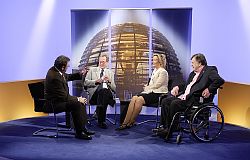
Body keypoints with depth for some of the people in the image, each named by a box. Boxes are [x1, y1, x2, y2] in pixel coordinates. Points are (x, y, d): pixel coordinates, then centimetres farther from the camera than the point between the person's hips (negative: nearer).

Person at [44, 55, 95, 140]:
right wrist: (77, 99, -13)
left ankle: (82, 128, 10)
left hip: (59, 99, 11)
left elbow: (68, 77, 21)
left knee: (81, 101, 7)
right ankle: (79, 133, -14)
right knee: (77, 104, -25)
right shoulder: (54, 77, -28)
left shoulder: (55, 70, 1)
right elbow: (64, 97, -24)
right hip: (53, 104, -11)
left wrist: (80, 74, 6)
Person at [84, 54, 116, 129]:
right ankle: (101, 120, -33)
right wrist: (96, 81, -8)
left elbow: (114, 88, 16)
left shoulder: (110, 73, 24)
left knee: (105, 91, -37)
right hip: (94, 92, -2)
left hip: (107, 92, 2)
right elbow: (85, 82, 8)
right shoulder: (92, 70, 20)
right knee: (102, 90, -38)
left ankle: (101, 121, -32)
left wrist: (109, 81, -3)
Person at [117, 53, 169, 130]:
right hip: (151, 92, 8)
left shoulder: (163, 72, -5)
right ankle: (125, 122, -24)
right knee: (134, 98, -19)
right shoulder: (154, 71, 22)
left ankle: (131, 122, -19)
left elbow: (156, 85, -13)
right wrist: (147, 87, 1)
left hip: (158, 94, -8)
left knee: (139, 99, -30)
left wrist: (147, 88, -4)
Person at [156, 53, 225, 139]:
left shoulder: (209, 70, -2)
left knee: (174, 103, -27)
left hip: (195, 99, -9)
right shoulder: (193, 73, 24)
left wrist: (209, 90, -20)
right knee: (165, 101, -6)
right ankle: (163, 126, -4)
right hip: (184, 95, 9)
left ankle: (170, 131, -16)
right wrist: (177, 87, 12)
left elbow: (220, 80, -17)